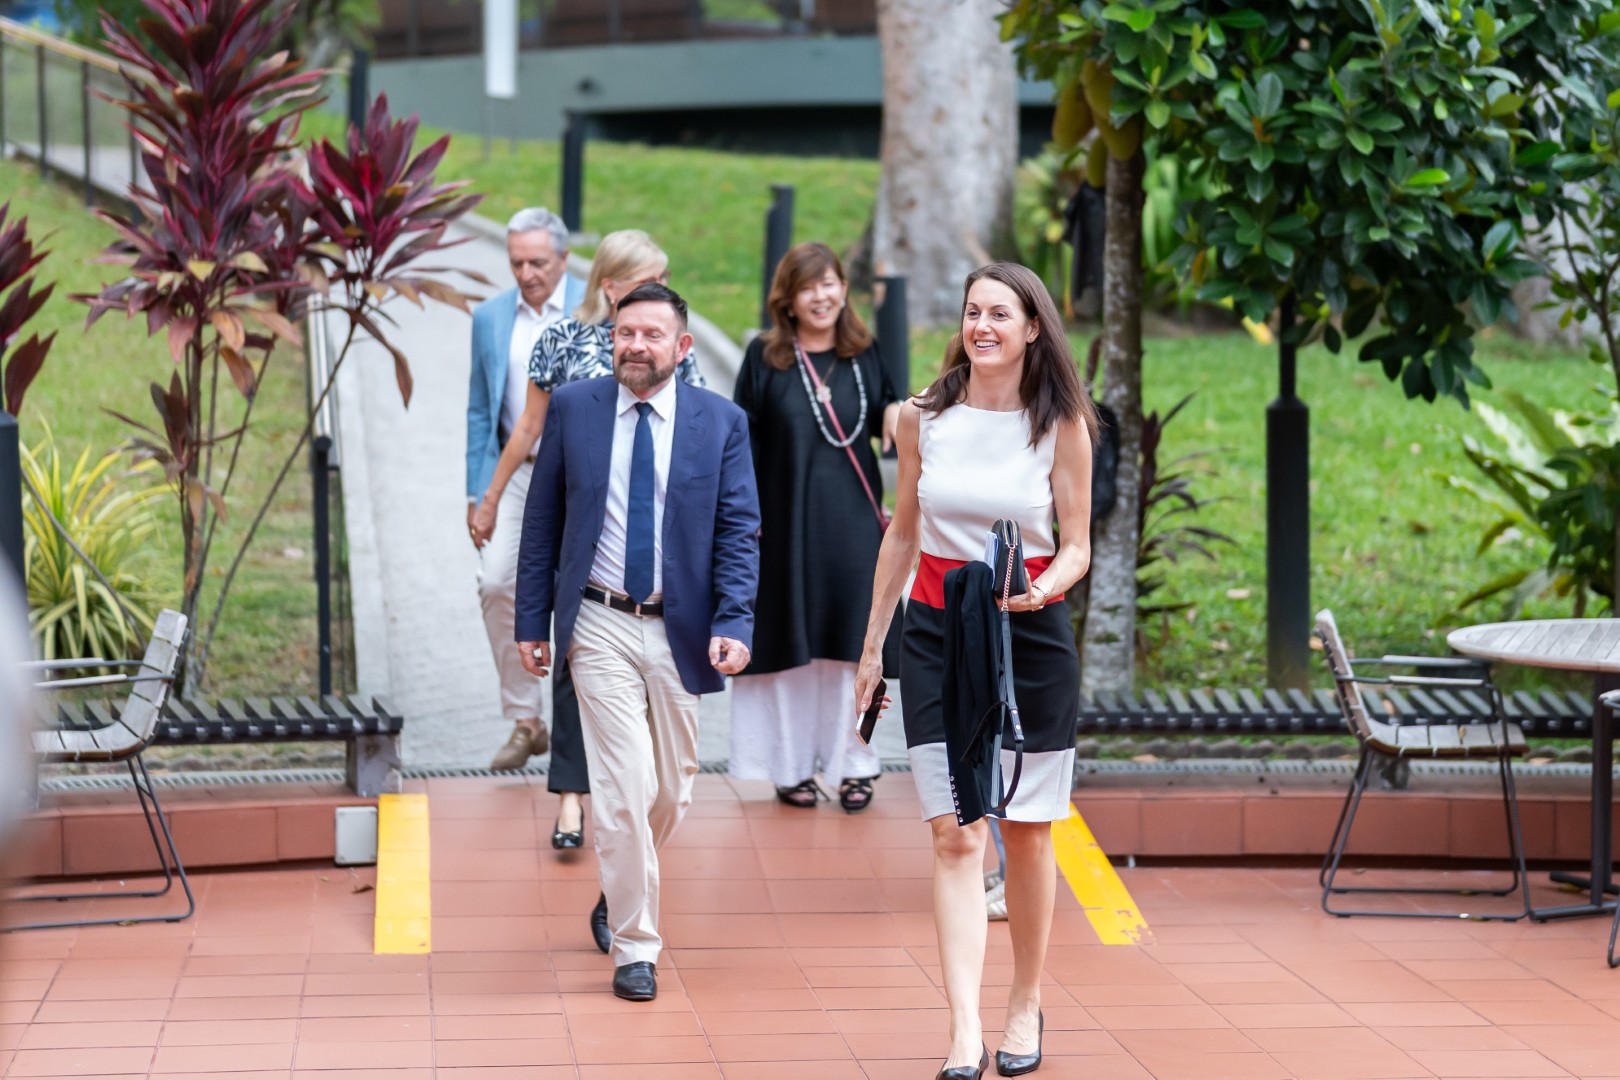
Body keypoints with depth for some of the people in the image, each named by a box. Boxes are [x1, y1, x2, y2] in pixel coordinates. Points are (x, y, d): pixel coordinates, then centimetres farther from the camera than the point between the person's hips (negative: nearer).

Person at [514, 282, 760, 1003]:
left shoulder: (721, 422, 0)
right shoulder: (573, 409, 1)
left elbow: (739, 531, -1)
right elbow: (543, 521, 6)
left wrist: (734, 622, -13)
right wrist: (532, 619, 3)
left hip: (680, 631, 2)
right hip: (600, 627, -2)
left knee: (671, 792, 11)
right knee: (625, 788, -10)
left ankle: (620, 888, 41)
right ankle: (634, 945, 2)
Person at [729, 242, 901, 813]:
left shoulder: (862, 354, 5)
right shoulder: (765, 357, -3)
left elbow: (884, 412, 16)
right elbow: (744, 437, -3)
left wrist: (896, 412, -8)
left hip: (851, 520, 2)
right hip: (787, 517, -2)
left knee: (848, 639, 3)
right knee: (791, 642, 4)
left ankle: (850, 762, 12)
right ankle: (791, 765, 14)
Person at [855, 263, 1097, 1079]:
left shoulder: (1062, 426, -3)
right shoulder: (923, 417, 2)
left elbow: (1077, 547, 1)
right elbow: (903, 533, 11)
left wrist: (1049, 585, -21)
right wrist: (872, 643, 12)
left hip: (1032, 635, -1)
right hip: (936, 635, 1)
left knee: (1027, 833, 8)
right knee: (955, 836, -8)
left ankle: (1025, 1004, 27)